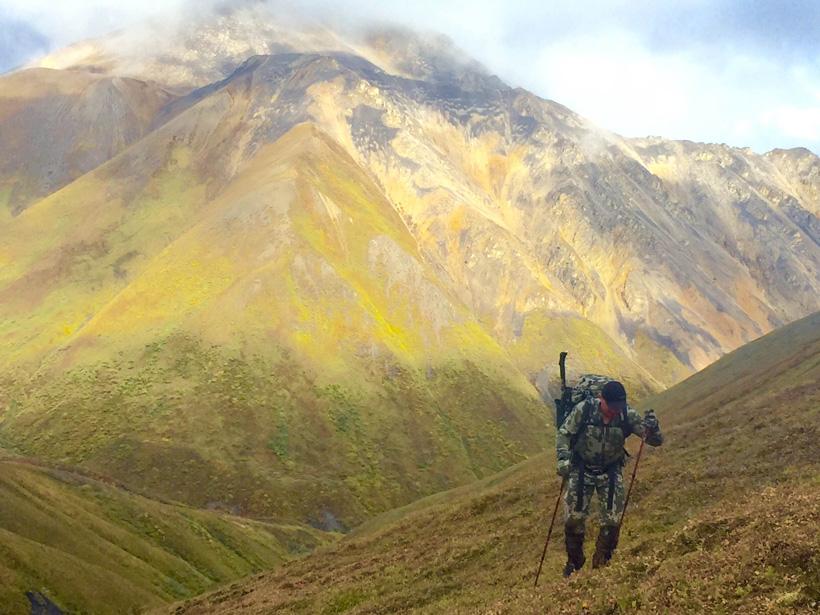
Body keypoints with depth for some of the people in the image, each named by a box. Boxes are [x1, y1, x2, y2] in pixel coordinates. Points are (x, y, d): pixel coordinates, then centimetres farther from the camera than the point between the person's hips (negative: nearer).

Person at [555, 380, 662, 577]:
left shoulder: (628, 415, -19)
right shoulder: (584, 410, -22)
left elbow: (656, 441, -18)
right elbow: (564, 433, -9)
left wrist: (652, 428, -41)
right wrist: (563, 458, -25)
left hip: (611, 471, 1)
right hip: (582, 469, -1)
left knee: (612, 521, -2)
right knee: (573, 518, 2)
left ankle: (601, 565, 19)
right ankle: (574, 561, 27)